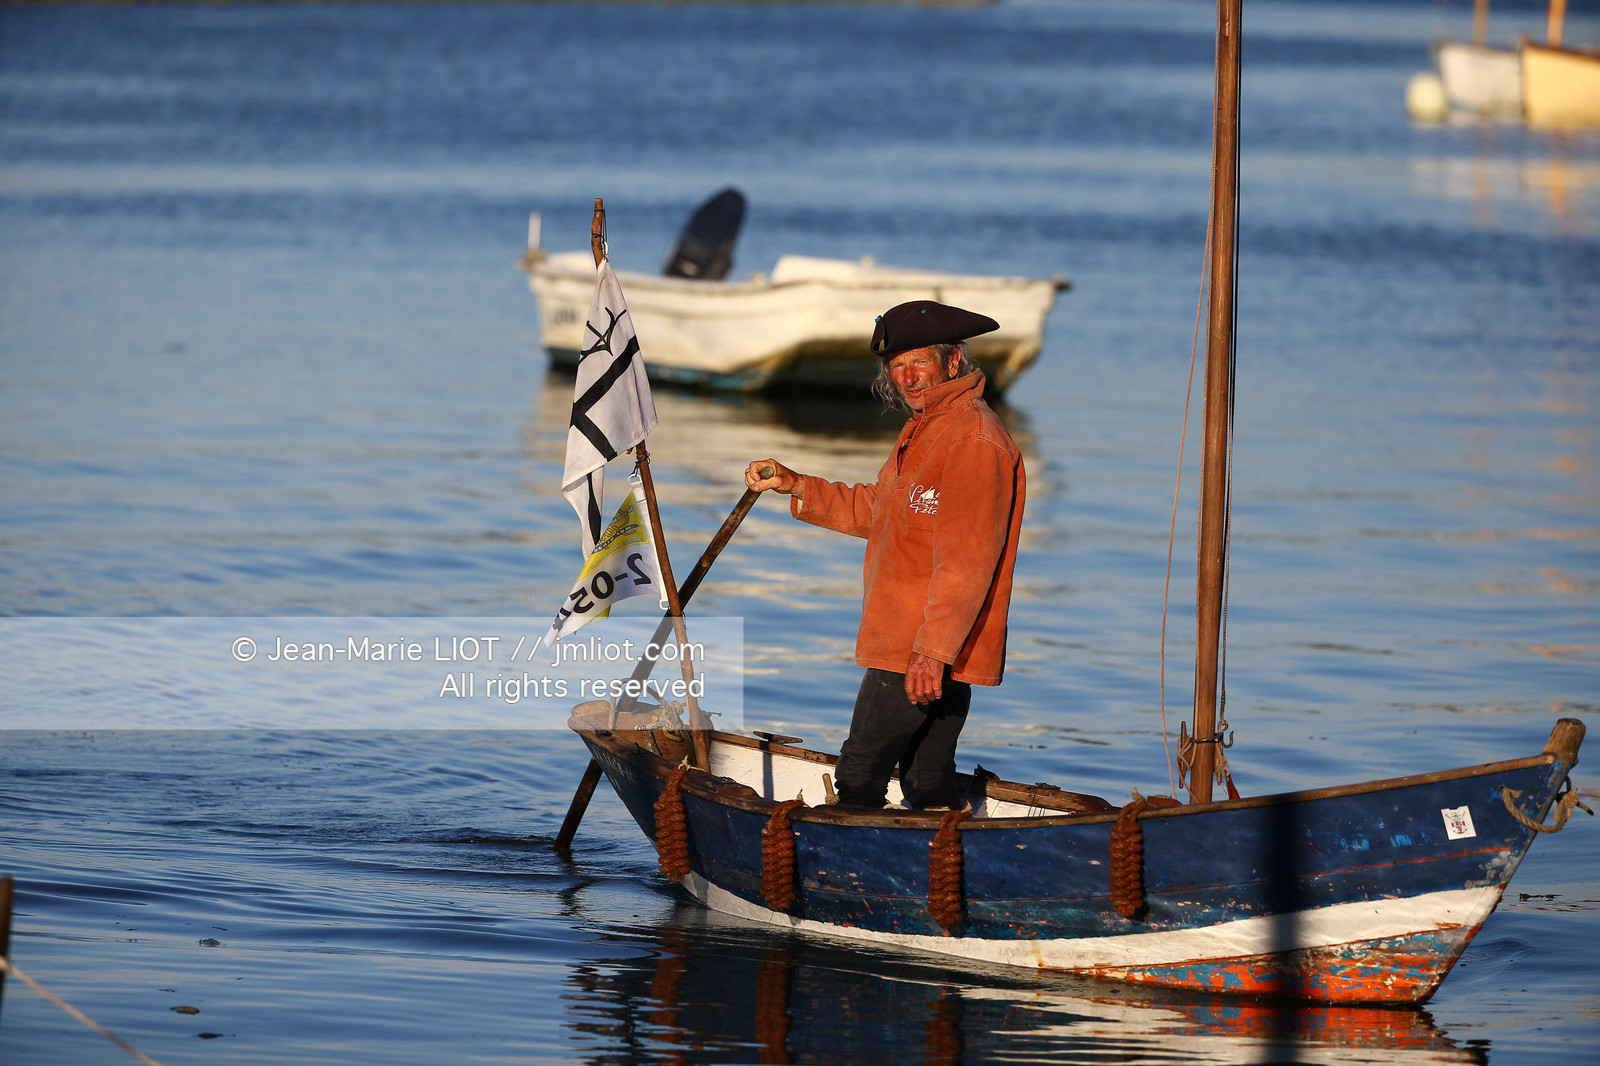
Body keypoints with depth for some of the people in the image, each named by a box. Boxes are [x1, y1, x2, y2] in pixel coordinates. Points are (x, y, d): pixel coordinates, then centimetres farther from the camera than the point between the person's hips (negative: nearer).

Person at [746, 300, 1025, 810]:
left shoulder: (974, 438, -17)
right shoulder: (922, 431, 17)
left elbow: (966, 560, -25)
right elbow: (873, 510, 27)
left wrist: (932, 651, -31)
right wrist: (794, 486, 14)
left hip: (924, 654, -10)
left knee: (860, 773, -7)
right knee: (928, 783, 12)